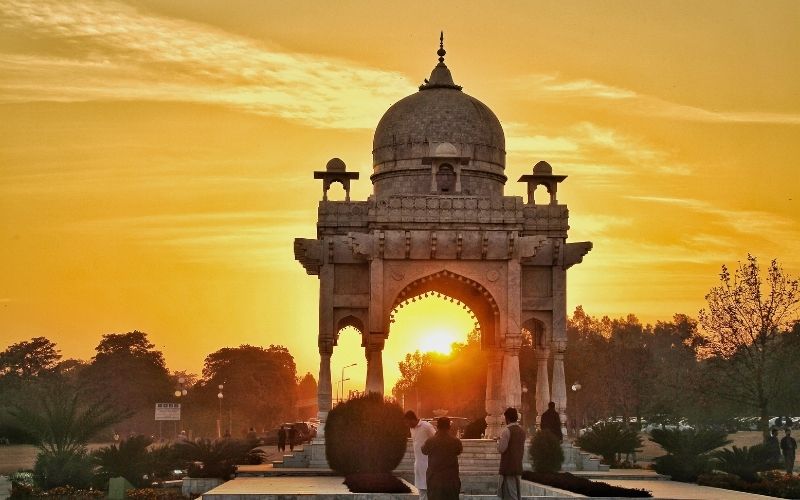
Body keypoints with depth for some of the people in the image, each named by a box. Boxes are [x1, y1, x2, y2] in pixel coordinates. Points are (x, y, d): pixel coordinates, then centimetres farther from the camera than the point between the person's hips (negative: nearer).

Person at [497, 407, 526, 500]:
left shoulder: (506, 431, -13)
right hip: (518, 467, 7)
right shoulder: (522, 431, 11)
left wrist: (499, 440, 2)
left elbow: (501, 449, -14)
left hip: (508, 468, -7)